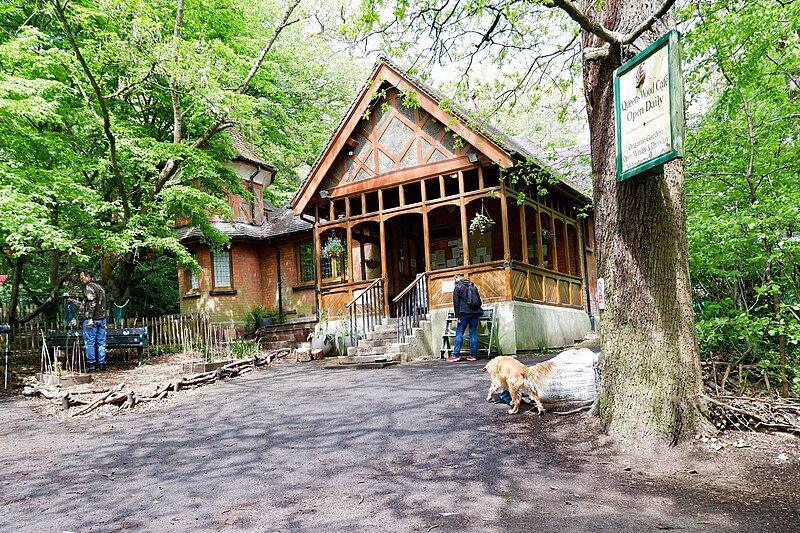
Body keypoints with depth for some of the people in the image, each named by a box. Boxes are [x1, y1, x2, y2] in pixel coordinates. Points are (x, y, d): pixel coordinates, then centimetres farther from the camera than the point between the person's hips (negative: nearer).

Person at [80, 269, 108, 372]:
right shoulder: (100, 287, 18)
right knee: (101, 342, 8)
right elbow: (104, 304, 20)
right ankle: (102, 364, 9)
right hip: (102, 318, 8)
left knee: (90, 342, -1)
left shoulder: (89, 287, -8)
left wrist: (90, 318, -20)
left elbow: (91, 302, -18)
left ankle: (91, 365, 0)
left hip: (92, 319, -8)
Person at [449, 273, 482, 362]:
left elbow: (456, 302, -4)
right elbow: (479, 300, 21)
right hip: (475, 312, 5)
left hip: (465, 312, -5)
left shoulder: (457, 287, 2)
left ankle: (455, 355, -8)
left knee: (459, 332, -3)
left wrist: (457, 316, -4)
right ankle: (473, 355, 3)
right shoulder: (473, 286, 17)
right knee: (473, 333, 6)